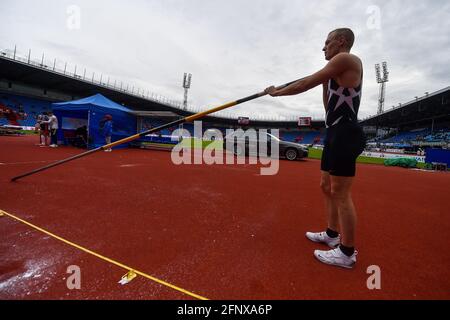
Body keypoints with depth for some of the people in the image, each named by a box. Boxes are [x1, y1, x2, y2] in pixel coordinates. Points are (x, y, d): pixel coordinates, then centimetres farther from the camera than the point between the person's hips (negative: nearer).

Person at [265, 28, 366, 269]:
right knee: (327, 186, 15)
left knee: (341, 193, -7)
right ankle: (332, 234, 29)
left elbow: (306, 83, -8)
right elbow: (330, 107, 26)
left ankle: (347, 252, 7)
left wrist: (277, 92, 3)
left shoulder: (346, 59, -5)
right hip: (336, 134, 10)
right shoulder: (339, 73, 24)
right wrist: (326, 83, 20)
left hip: (344, 135, -10)